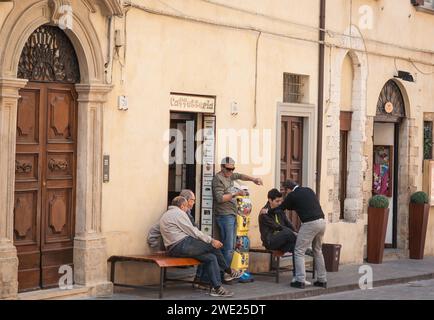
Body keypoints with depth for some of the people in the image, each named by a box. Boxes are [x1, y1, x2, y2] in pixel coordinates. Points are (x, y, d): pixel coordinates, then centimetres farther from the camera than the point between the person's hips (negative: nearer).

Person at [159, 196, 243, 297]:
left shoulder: (166, 215, 25)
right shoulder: (178, 213, -6)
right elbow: (193, 231, -10)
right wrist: (211, 240, -6)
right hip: (182, 245, -10)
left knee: (211, 257, 6)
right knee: (213, 246, -4)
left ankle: (216, 288, -2)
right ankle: (229, 271, 11)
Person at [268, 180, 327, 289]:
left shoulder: (292, 195, 0)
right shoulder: (309, 190, 18)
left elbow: (281, 208, 13)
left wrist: (268, 211, 31)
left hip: (310, 223, -7)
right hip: (321, 222, 7)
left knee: (299, 252, 2)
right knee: (318, 251, 20)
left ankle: (300, 280, -4)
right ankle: (322, 280, 21)